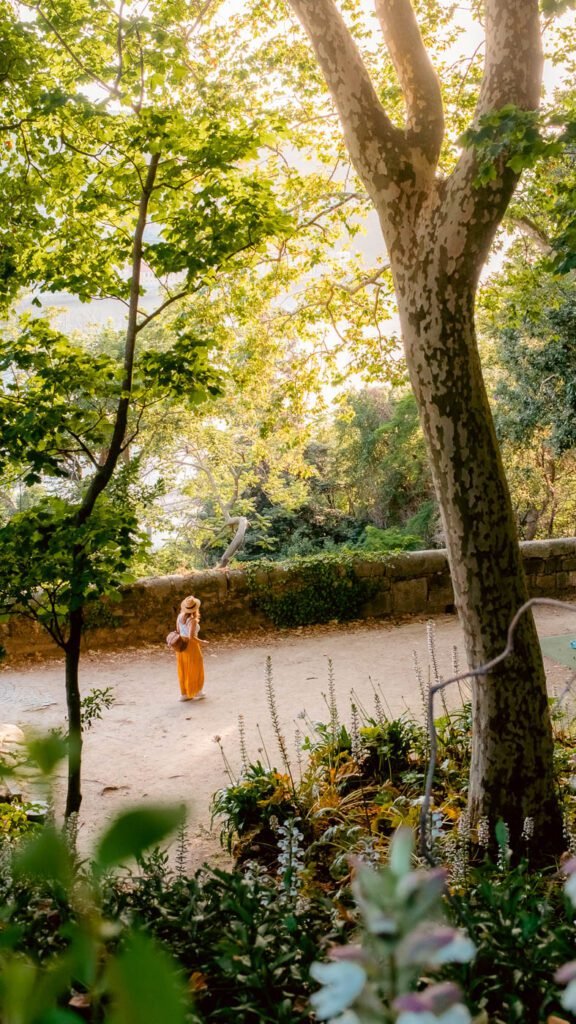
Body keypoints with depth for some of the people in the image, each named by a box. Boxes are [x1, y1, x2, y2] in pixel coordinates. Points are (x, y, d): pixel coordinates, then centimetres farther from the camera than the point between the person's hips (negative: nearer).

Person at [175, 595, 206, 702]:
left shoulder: (180, 616, -4)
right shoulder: (193, 620, -25)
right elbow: (191, 637, -28)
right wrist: (201, 642, -13)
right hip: (191, 646, -6)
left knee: (183, 670, 15)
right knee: (195, 669, 12)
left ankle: (184, 693, 21)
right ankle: (197, 692, 24)